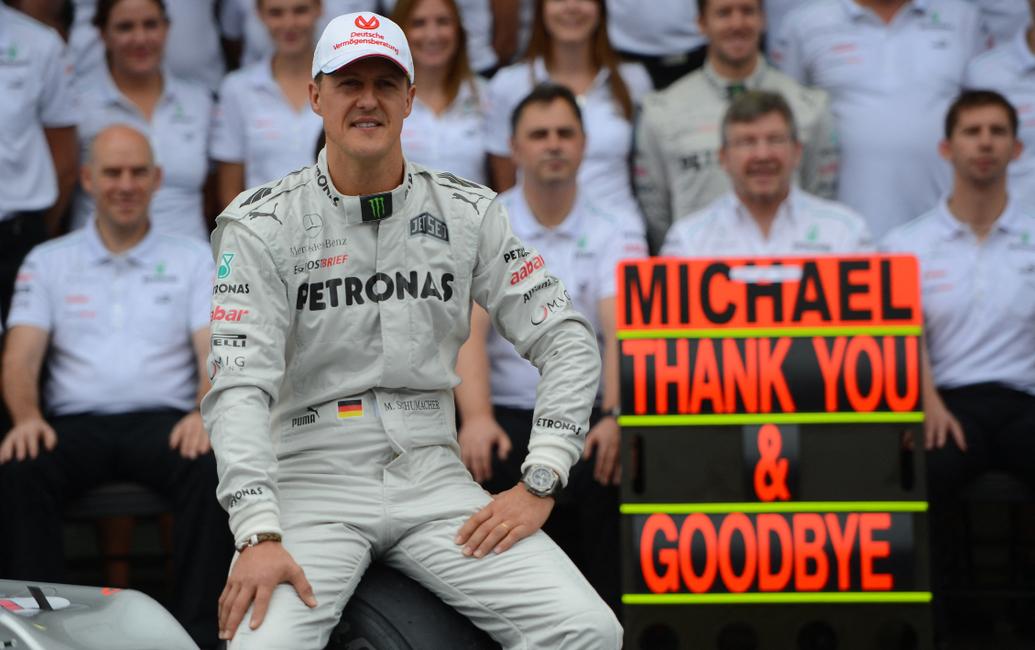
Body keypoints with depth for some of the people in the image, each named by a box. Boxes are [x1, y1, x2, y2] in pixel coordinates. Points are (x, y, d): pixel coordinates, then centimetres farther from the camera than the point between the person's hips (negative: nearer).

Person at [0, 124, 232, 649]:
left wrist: (206, 412, -20)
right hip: (75, 422, 1)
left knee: (214, 469, -35)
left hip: (164, 422, 0)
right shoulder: (48, 262, 16)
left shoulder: (194, 260, 15)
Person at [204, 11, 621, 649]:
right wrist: (260, 535, -23)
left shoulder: (468, 213, 7)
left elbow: (570, 343, 7)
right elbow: (240, 385, -11)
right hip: (312, 481, -3)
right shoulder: (261, 224, -1)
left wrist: (539, 483, -6)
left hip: (433, 477, 3)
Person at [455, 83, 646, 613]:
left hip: (589, 409, 0)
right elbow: (469, 328, -7)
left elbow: (622, 329, -7)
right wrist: (476, 417, -26)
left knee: (607, 467, -33)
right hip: (508, 412, 0)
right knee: (490, 467, -34)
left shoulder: (616, 232, 9)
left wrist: (616, 416, -27)